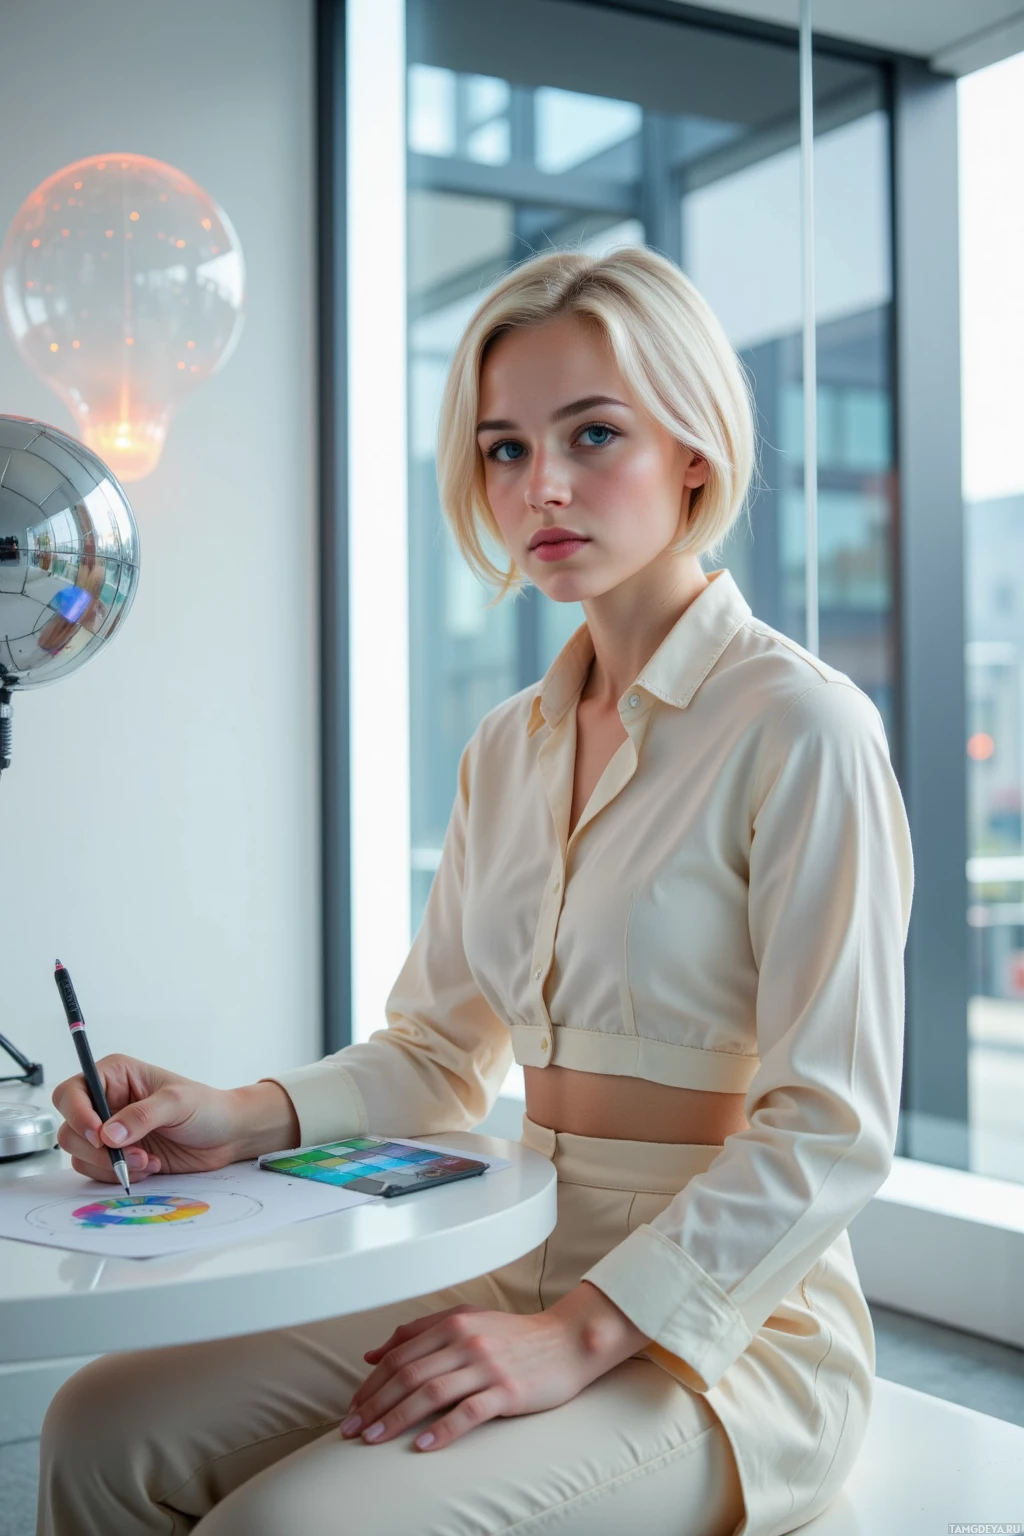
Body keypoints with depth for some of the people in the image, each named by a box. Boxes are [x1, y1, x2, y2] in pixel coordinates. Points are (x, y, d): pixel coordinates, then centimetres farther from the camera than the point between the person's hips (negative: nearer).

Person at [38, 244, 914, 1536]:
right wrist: (240, 1120, -3)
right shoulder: (509, 748, 10)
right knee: (104, 1430, -9)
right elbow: (440, 1054, 15)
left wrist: (581, 1335, -21)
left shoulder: (799, 726, -13)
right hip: (541, 1294, 6)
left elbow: (832, 1131, -16)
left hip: (732, 1336, -6)